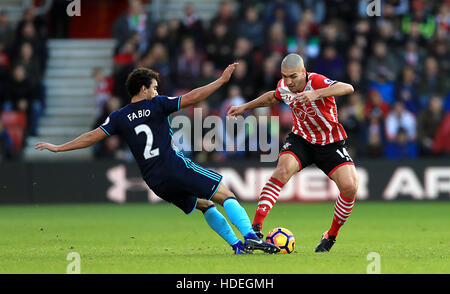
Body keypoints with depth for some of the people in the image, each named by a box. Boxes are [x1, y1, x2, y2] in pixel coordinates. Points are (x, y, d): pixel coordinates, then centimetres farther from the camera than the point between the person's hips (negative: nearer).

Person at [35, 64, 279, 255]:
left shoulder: (119, 117, 10)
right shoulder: (156, 105, 0)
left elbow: (93, 136, 6)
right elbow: (191, 98, -6)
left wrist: (58, 148, 14)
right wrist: (221, 81, -1)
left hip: (156, 182, 5)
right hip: (177, 168, -5)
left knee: (204, 204, 23)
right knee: (225, 195, -3)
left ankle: (236, 244, 14)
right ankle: (250, 236, -23)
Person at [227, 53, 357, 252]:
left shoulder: (316, 82, -25)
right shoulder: (283, 87, -7)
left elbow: (347, 88, -44)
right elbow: (273, 97, 20)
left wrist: (316, 94, -56)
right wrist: (245, 107, 18)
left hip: (330, 144, -2)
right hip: (301, 139, 2)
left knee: (350, 187, -20)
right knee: (284, 168, -29)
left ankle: (331, 236, 5)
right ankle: (256, 226, -33)